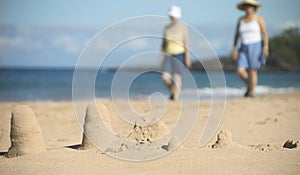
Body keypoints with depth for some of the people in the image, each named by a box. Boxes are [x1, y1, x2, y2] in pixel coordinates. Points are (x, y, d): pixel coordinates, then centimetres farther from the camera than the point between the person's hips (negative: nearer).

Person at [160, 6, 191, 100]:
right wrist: (161, 56, 7)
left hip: (179, 55, -3)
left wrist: (187, 58, -10)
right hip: (168, 55, 3)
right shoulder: (166, 28, 8)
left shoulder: (183, 27, -4)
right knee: (165, 77, -10)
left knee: (177, 77, -9)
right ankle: (173, 92, 16)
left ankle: (176, 98, -3)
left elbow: (186, 44, -6)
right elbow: (163, 44, 13)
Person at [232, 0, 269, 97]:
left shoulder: (259, 18, -4)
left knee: (252, 71, -7)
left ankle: (252, 92, 3)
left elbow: (265, 34, -8)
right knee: (240, 71, -9)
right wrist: (234, 49, 4)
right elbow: (236, 35, 12)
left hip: (256, 48, -4)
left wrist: (266, 47, -18)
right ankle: (249, 86, 16)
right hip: (244, 49, 4)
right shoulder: (241, 20, 9)